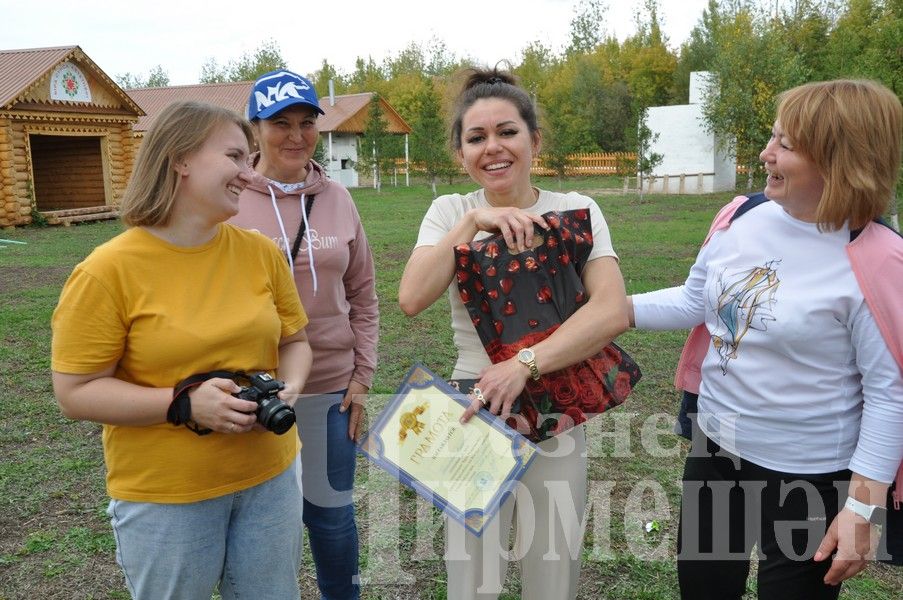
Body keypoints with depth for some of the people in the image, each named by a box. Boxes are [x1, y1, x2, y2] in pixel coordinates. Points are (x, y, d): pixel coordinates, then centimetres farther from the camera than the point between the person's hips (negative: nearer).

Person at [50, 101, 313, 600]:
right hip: (163, 497, -4)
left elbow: (293, 342, 9)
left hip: (271, 477, 4)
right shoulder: (108, 270, -14)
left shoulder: (261, 252, -2)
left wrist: (287, 391, -12)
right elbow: (75, 392, -12)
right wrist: (184, 404, -23)